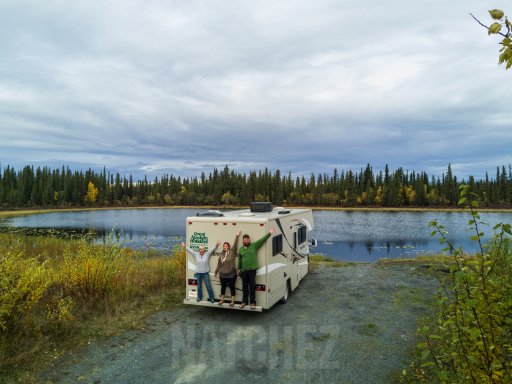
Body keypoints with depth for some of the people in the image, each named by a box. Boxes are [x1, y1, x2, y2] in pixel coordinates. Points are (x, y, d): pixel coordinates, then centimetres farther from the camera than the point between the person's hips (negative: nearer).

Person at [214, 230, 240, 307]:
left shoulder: (232, 252, -5)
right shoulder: (221, 255, 6)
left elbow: (235, 245, -17)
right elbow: (219, 264, 13)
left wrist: (237, 236, -23)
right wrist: (216, 272, 18)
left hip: (231, 274, -4)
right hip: (222, 274, 4)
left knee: (231, 287, 5)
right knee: (223, 287, 15)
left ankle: (232, 301, 16)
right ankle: (222, 300, 30)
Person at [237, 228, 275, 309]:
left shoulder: (254, 246, -1)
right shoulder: (241, 249, 10)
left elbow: (262, 240, -10)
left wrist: (269, 233, -18)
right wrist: (239, 268, 17)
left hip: (252, 270, -3)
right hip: (243, 271, 4)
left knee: (252, 286, 0)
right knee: (244, 287, 12)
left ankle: (253, 302, 10)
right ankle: (244, 301, 25)